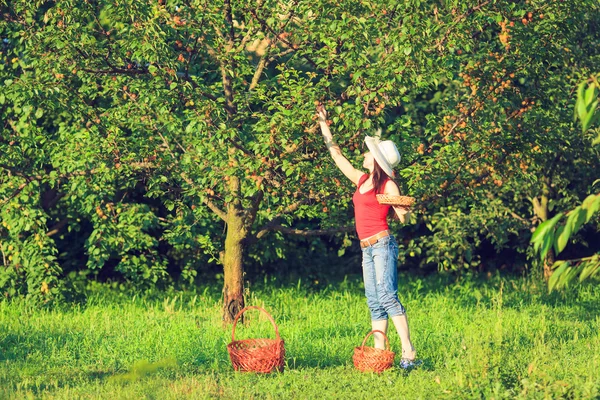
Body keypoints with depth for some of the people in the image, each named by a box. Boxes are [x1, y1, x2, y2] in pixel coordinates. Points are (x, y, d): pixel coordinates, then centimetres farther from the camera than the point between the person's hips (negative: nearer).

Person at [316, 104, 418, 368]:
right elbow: (337, 155, 23)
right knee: (374, 302, 2)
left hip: (383, 244, -8)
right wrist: (323, 124, 24)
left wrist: (404, 211, -30)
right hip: (367, 248, 8)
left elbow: (402, 217, -6)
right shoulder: (361, 179, 14)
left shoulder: (388, 186, -5)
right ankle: (380, 351, 0)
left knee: (386, 295, -19)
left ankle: (408, 352, -24)